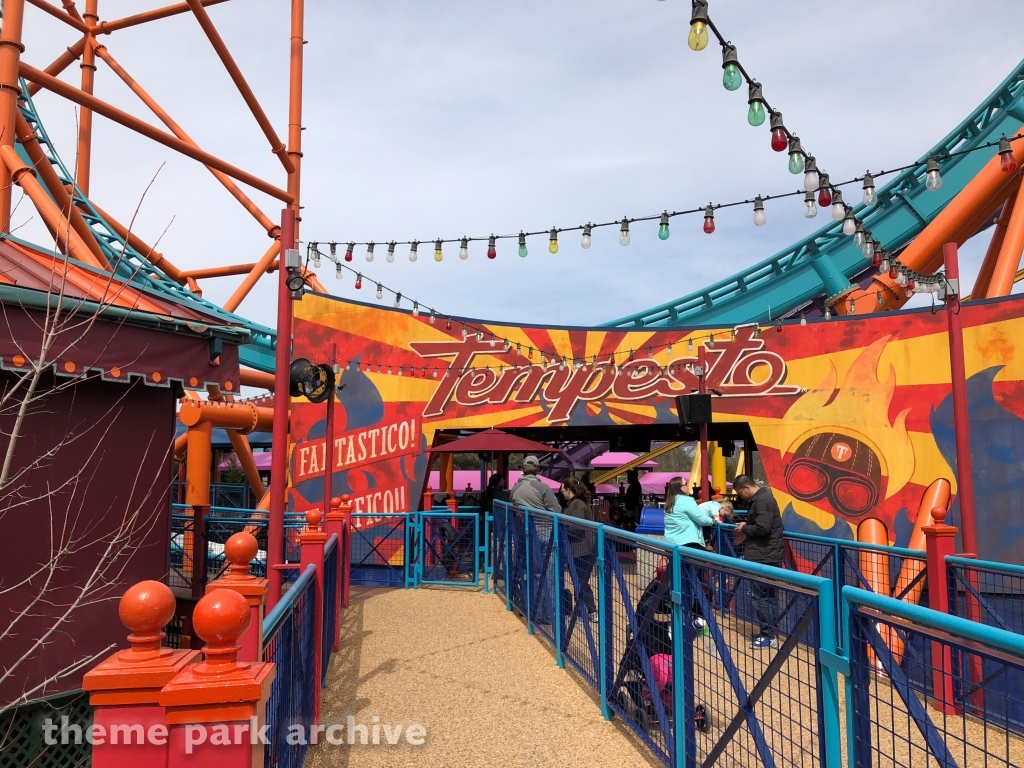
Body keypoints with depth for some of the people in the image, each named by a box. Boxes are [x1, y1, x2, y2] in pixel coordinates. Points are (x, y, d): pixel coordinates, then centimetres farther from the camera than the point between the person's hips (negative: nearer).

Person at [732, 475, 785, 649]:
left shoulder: (762, 500, -17)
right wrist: (747, 527, 6)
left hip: (763, 557, -11)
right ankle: (771, 632, 22)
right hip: (766, 555, 11)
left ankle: (768, 636, 2)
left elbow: (762, 528, -25)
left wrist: (745, 528, -10)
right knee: (768, 596, 15)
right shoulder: (761, 498, 15)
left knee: (759, 597, -4)